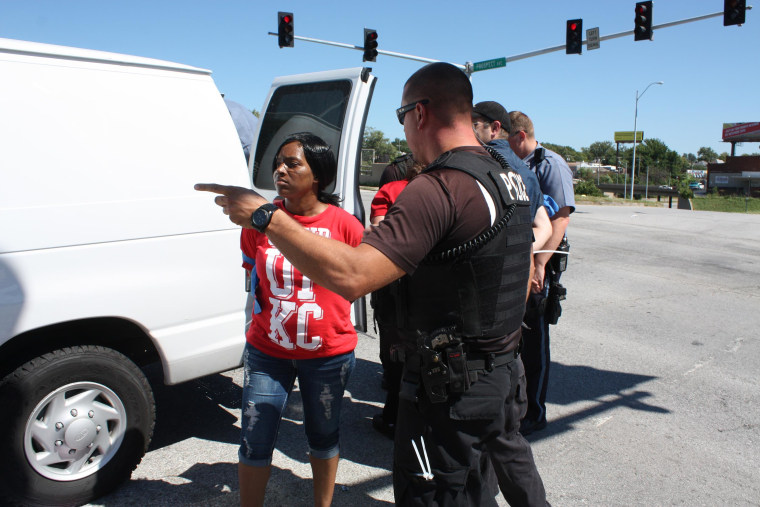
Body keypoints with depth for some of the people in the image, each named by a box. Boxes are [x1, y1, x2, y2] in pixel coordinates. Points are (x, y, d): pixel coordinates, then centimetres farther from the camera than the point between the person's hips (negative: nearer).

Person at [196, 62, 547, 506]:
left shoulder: (440, 187, -25)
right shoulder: (511, 180, 5)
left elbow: (352, 276, -34)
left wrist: (265, 216, -25)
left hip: (450, 389, -9)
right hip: (506, 371, 9)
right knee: (511, 455, 30)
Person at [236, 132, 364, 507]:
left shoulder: (344, 225, -12)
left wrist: (324, 309, 2)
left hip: (329, 353, -1)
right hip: (266, 352, 1)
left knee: (323, 436, 18)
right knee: (255, 444, 7)